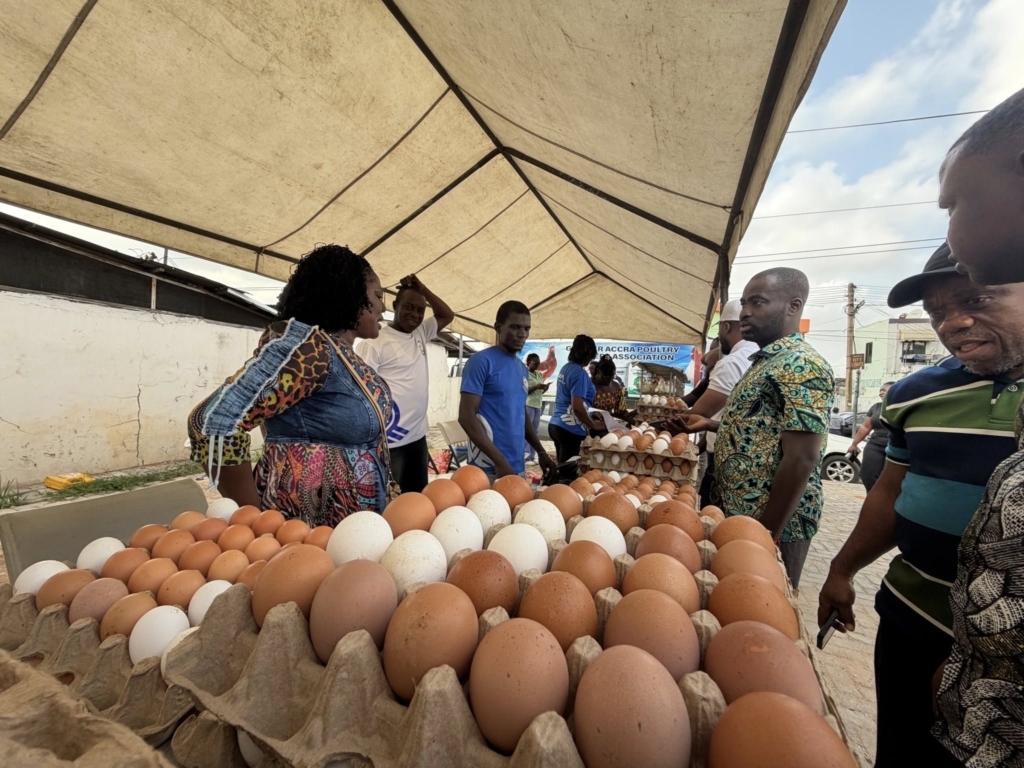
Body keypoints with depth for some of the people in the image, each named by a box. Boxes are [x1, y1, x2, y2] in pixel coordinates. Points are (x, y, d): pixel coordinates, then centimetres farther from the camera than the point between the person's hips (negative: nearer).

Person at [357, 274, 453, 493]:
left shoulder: (420, 334, 10)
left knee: (418, 498, 16)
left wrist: (423, 289, 8)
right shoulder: (375, 342, -11)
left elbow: (447, 315, 21)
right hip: (390, 442, -7)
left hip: (418, 437, 7)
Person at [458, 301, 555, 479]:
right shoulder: (482, 362, -10)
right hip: (489, 468, -7)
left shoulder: (521, 367, 12)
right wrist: (500, 461, -19)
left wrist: (541, 452, 11)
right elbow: (466, 416, -16)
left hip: (518, 466, 7)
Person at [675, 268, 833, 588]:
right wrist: (711, 425, 14)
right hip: (741, 515, 9)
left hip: (771, 523, -9)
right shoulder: (767, 361, 11)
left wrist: (767, 535, -21)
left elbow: (801, 461, -24)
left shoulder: (801, 366, -20)